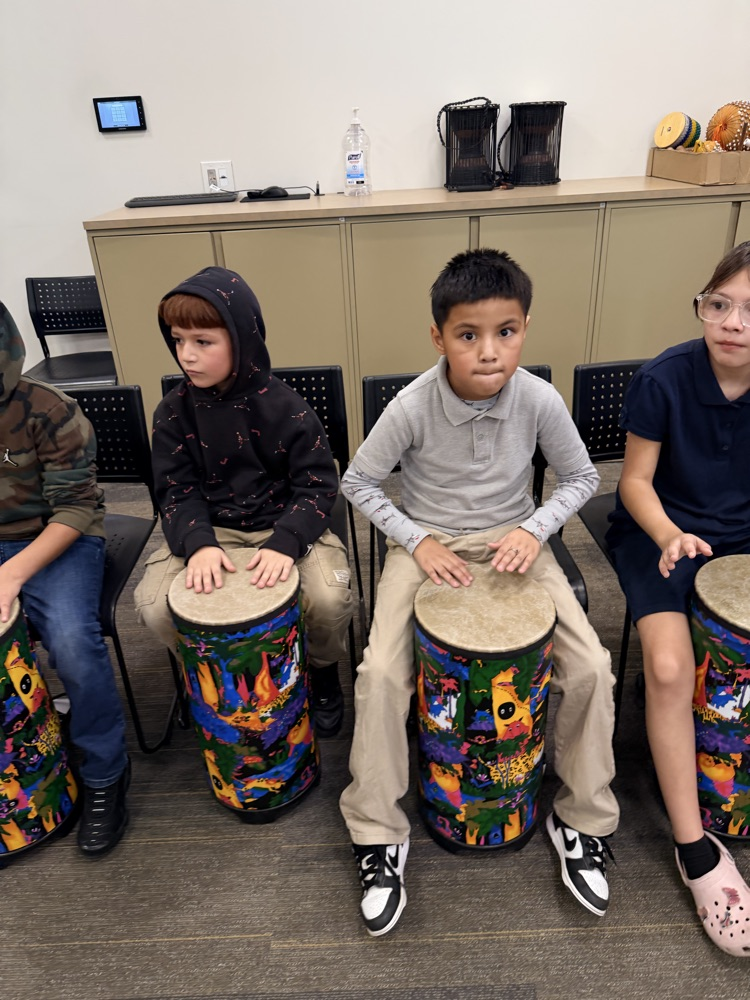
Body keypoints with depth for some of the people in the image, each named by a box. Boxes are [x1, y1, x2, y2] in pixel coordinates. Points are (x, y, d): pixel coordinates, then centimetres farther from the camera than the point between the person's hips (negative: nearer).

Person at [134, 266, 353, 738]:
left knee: (328, 597, -28)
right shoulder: (175, 411, -5)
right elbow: (177, 491, -3)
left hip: (287, 523, -2)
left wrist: (285, 542, -29)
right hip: (212, 529, 3)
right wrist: (198, 542, -24)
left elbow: (318, 486, -13)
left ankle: (323, 668, 10)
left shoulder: (285, 407, -14)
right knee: (153, 603, -19)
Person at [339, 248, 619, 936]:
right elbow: (358, 482, -6)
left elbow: (581, 478, 1)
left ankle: (583, 820, 12)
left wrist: (534, 527, -15)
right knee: (380, 672, -21)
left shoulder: (540, 400, -16)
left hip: (512, 541, 2)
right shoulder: (413, 406, -19)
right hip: (426, 544, -1)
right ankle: (379, 833, 2)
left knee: (592, 667, -14)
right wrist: (417, 540, -16)